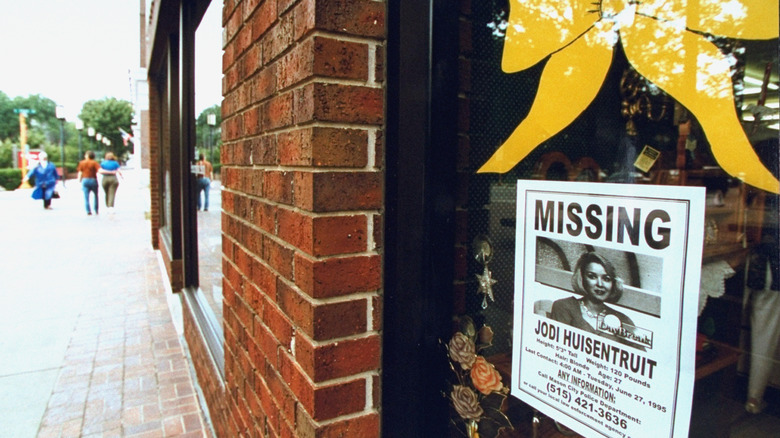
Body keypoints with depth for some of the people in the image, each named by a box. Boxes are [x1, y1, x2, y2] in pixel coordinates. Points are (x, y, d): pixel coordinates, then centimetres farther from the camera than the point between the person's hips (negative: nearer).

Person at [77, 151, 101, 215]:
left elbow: (80, 173, 3)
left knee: (86, 197, 3)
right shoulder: (94, 163, -4)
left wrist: (79, 181, 10)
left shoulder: (82, 163, 4)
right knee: (96, 195, 14)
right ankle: (96, 210, 14)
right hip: (93, 180, -1)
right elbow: (100, 170, -17)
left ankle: (88, 211, -5)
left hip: (85, 180, 1)